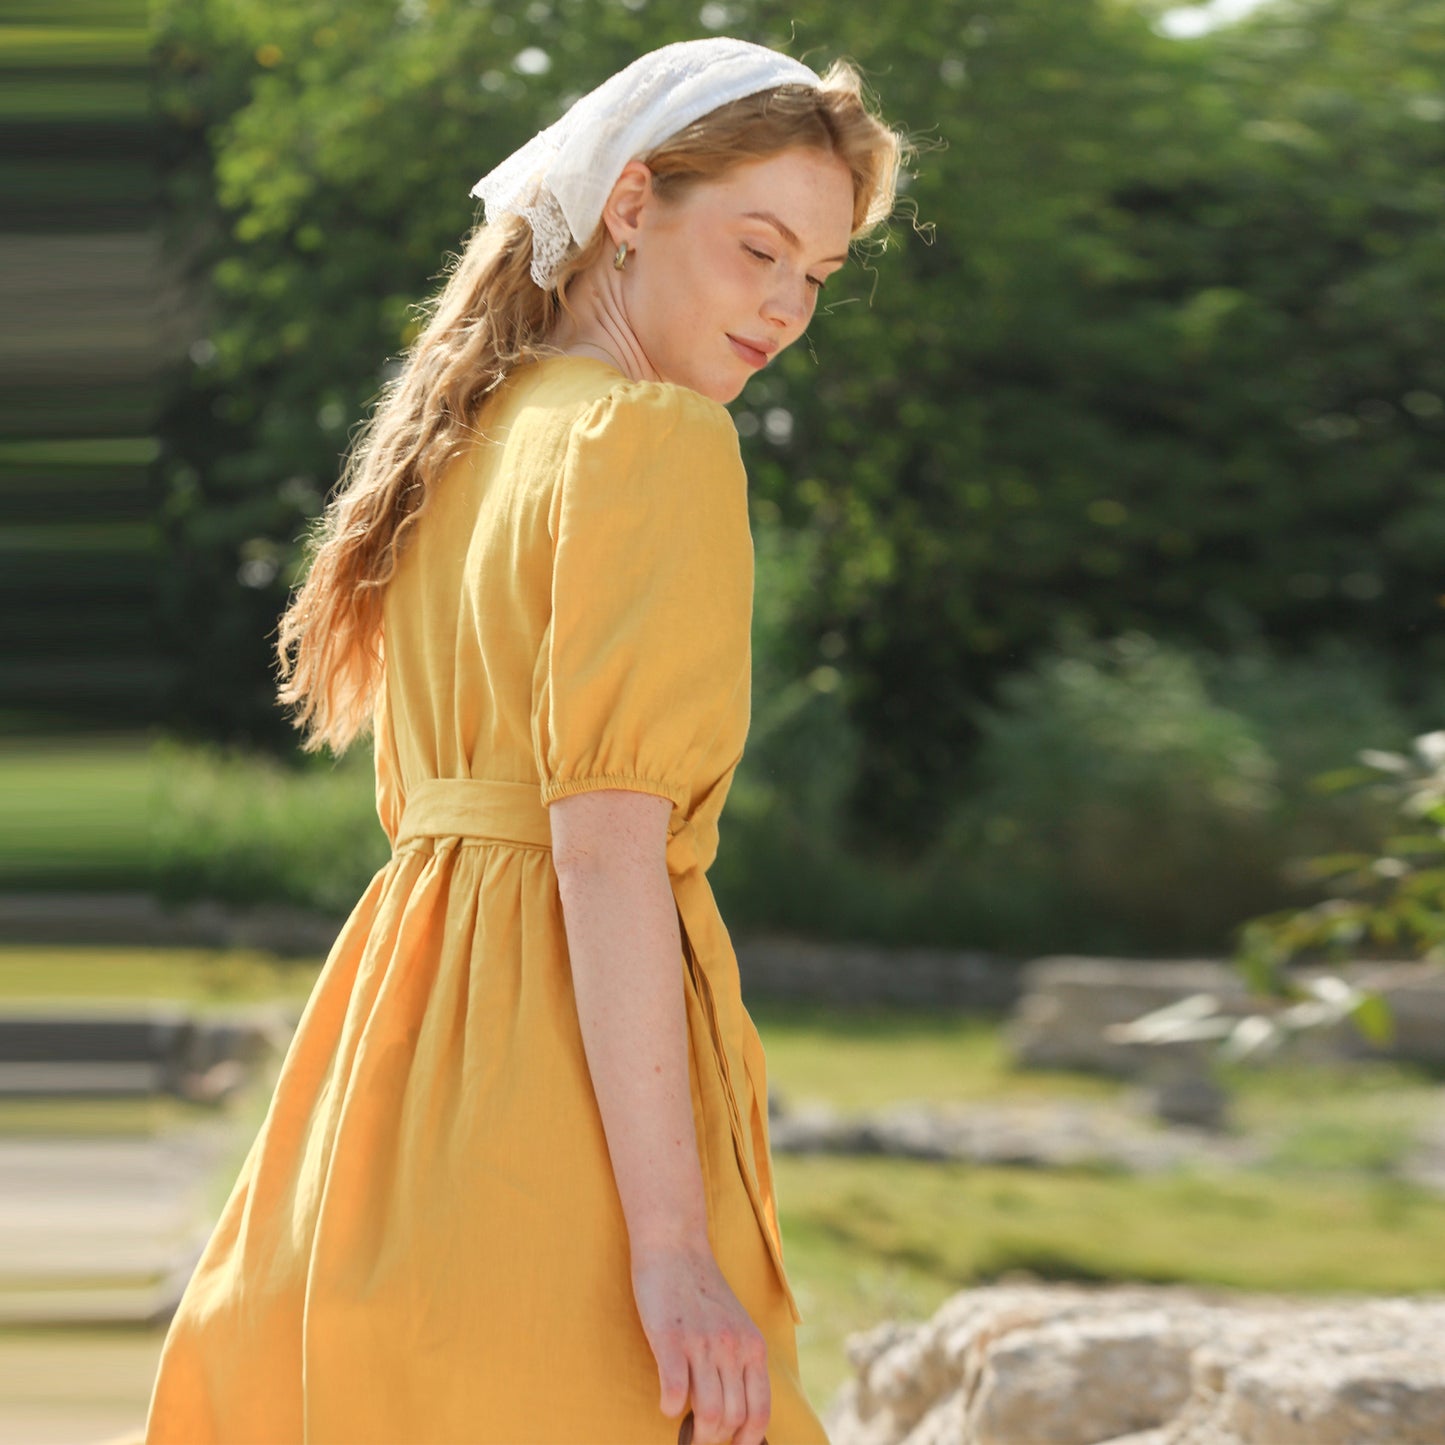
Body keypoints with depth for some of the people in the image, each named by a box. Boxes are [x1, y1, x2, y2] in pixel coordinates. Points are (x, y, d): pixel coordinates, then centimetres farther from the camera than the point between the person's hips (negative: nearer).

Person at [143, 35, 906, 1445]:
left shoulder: (466, 438, 17)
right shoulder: (658, 441, -10)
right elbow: (607, 847, -18)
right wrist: (674, 1248, -21)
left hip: (401, 1033, 9)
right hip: (559, 1059, -9)